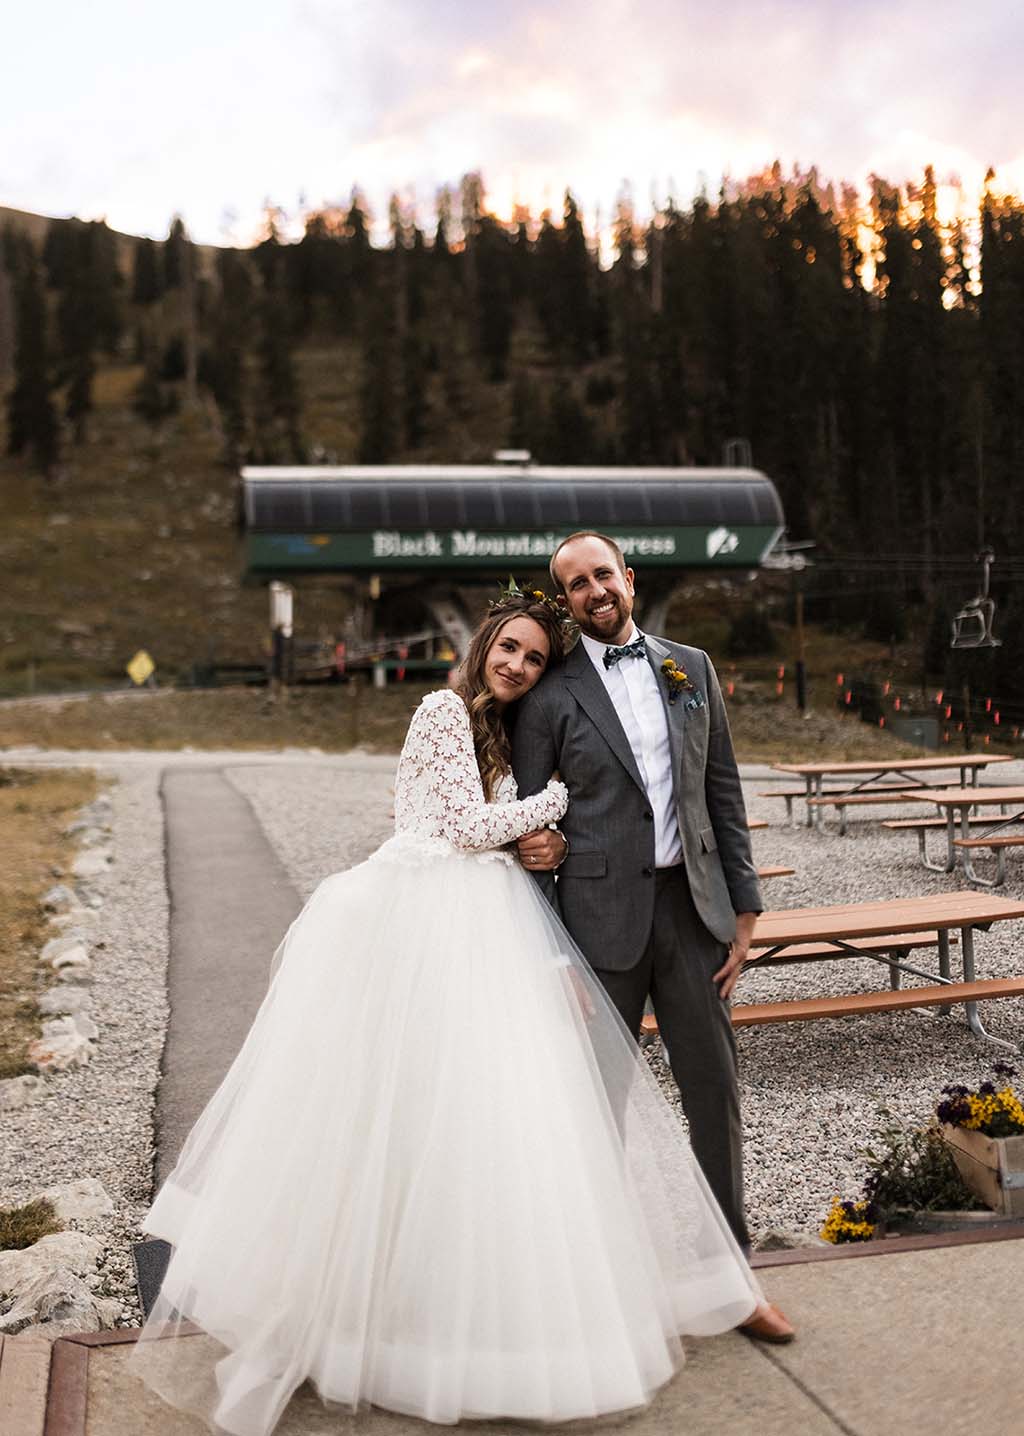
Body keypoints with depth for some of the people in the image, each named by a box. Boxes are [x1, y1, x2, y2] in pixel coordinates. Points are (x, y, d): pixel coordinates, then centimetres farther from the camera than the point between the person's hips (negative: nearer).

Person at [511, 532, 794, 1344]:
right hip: (603, 911, -3)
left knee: (715, 1089, 8)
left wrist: (744, 909, 4)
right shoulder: (551, 696, -2)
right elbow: (526, 821, 0)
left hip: (693, 904, 3)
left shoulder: (692, 669, 8)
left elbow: (724, 793, 9)